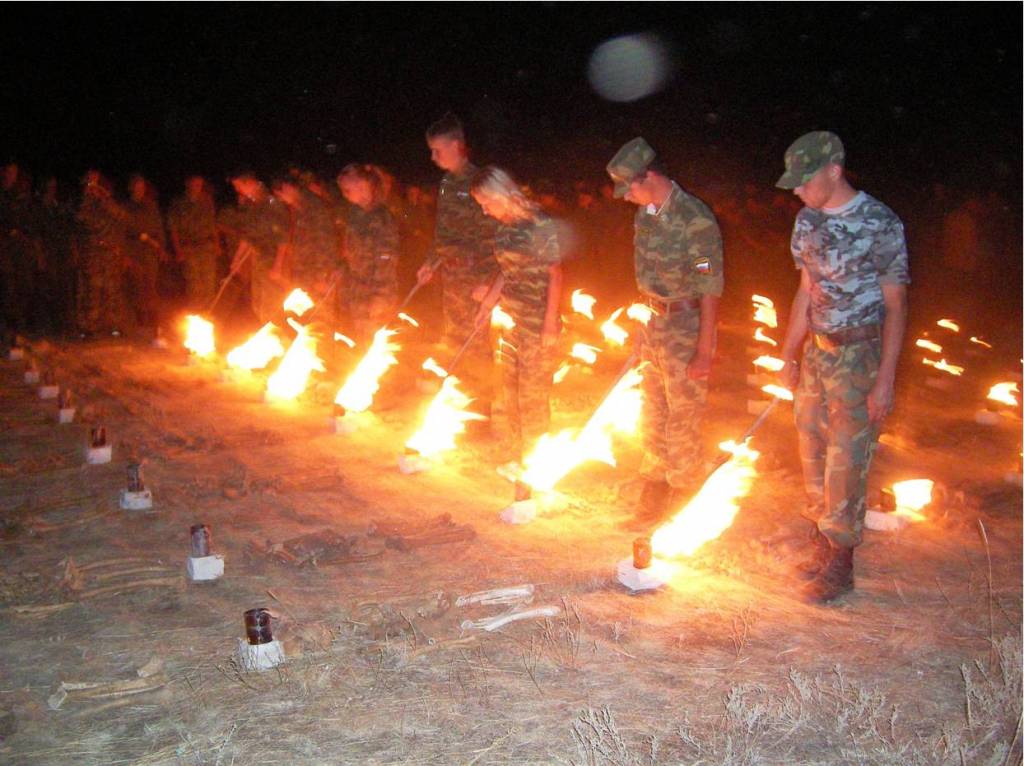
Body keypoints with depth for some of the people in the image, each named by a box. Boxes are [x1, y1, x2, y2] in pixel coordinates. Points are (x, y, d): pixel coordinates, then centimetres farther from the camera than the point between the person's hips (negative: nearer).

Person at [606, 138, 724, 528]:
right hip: (654, 324, 8)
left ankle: (684, 493, 20)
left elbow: (710, 291, -20)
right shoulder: (645, 214, 3)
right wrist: (644, 324, 17)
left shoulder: (696, 221, -22)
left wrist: (704, 350, -20)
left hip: (686, 328, -8)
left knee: (682, 420, 3)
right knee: (653, 413, 18)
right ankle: (655, 485, 34)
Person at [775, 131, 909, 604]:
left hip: (858, 357, -7)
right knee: (813, 455, 13)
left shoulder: (881, 224, -14)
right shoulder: (808, 220, 6)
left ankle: (840, 564, 11)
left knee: (846, 462, -2)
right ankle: (825, 544, 30)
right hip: (816, 352, 7)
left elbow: (895, 307, -12)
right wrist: (790, 356, 15)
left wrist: (885, 380, -15)